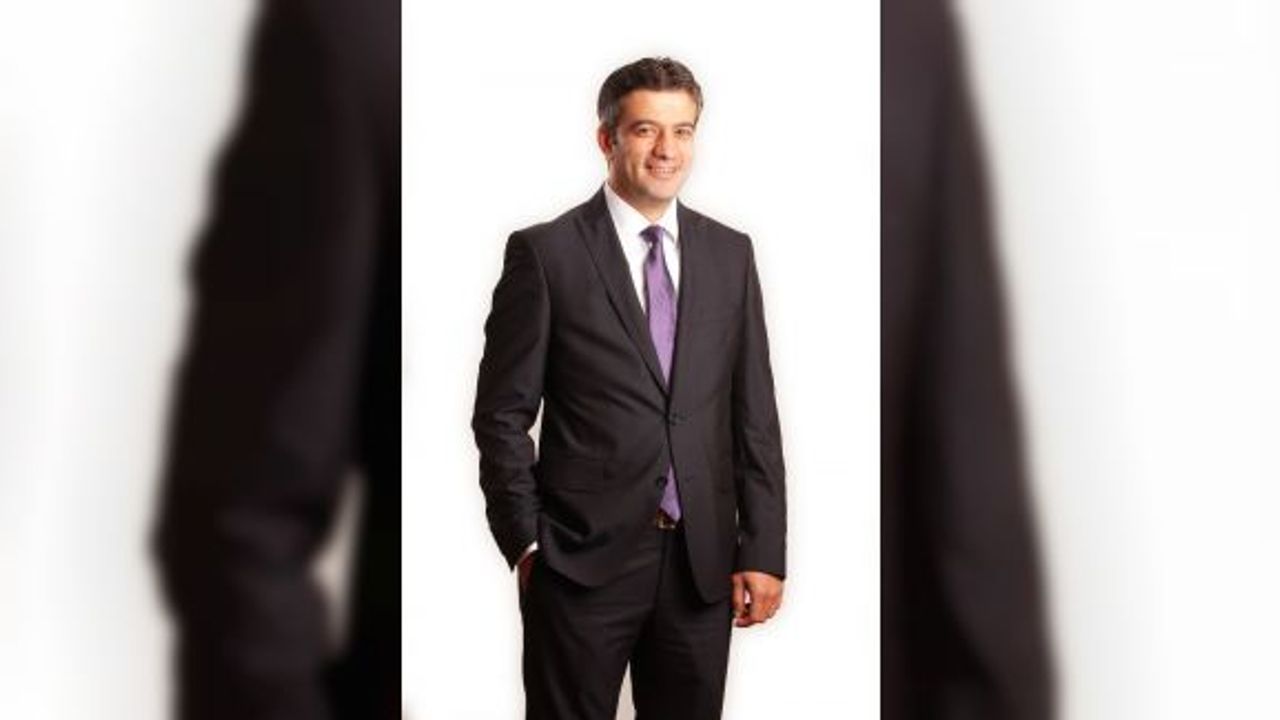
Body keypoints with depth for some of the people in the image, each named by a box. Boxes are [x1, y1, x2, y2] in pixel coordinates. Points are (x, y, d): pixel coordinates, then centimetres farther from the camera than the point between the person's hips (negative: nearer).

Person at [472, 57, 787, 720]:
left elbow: (754, 413, 7)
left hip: (703, 561, 3)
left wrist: (762, 550, 2)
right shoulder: (545, 253, -3)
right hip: (581, 559, -3)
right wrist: (526, 542, -6)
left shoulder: (729, 254, 8)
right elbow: (502, 414, -2)